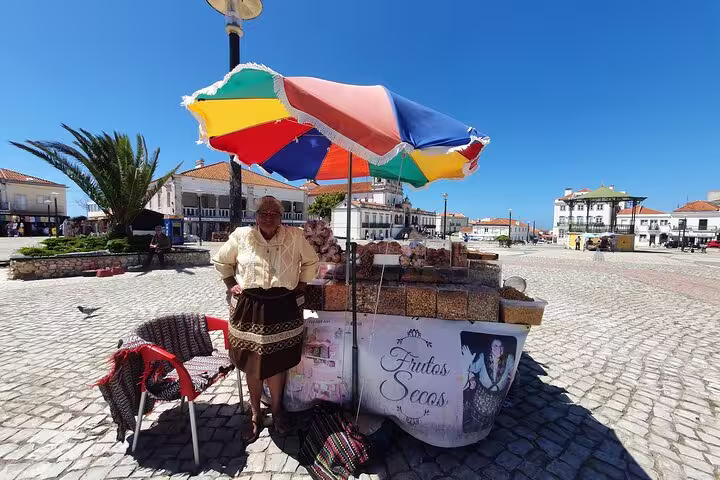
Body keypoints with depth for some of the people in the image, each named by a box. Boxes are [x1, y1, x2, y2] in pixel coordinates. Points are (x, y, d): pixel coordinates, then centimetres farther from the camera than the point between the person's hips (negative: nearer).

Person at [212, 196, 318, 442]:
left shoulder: (295, 236, -6)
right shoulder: (241, 236, -4)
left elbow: (311, 261, 8)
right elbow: (220, 261, 11)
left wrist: (301, 286, 3)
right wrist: (231, 286, 3)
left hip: (283, 308, 0)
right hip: (250, 308, 1)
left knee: (278, 363, 14)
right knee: (252, 366, 14)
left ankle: (277, 410, 40)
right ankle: (255, 416, 38)